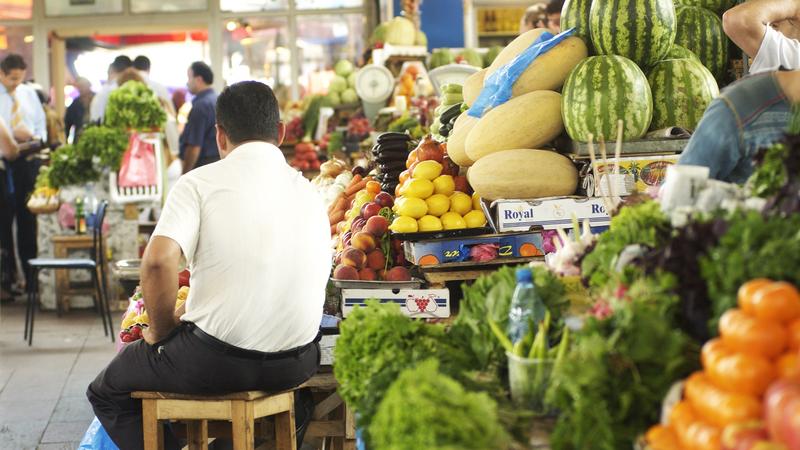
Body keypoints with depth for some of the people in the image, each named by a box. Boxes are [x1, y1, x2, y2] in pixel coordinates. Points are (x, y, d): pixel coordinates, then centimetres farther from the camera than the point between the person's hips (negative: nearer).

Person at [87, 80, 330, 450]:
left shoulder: (199, 183, -6)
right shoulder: (309, 192, 8)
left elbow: (159, 260, -19)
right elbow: (318, 278, 12)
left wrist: (160, 330, -4)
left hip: (218, 362, -4)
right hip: (297, 363, 5)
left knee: (106, 393, 20)